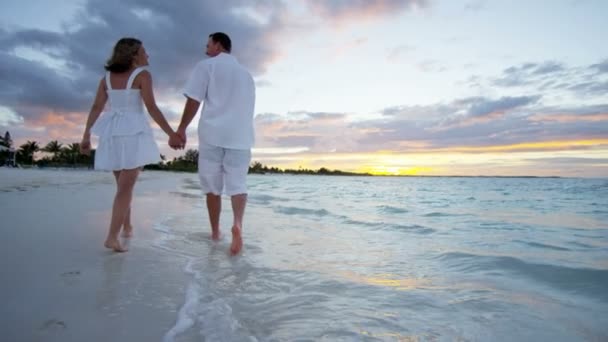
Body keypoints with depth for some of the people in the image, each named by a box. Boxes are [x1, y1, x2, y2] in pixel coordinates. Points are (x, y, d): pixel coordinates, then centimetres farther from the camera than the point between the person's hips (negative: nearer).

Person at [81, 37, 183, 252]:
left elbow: (96, 108, 8)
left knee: (123, 183, 19)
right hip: (133, 133, -6)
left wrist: (86, 136, 10)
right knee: (126, 187, -6)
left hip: (112, 134, 6)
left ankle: (127, 227, 28)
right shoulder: (142, 75, -3)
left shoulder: (107, 77, 14)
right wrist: (171, 134, -9)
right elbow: (151, 108, -11)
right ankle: (112, 237, -12)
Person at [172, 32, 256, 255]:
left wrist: (181, 129, 1)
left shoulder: (207, 66, 5)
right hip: (240, 136, 3)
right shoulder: (246, 74, 21)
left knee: (212, 186, 8)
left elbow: (194, 100, -4)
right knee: (237, 184, 0)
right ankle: (238, 223, -25)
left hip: (212, 134, -3)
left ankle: (215, 232, 17)